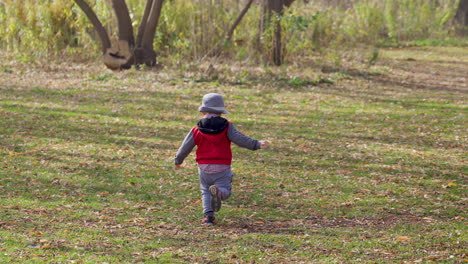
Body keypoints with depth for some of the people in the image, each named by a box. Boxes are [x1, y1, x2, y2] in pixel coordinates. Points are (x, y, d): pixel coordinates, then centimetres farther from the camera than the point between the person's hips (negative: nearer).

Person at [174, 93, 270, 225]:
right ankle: (218, 192, -33)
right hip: (222, 168, -2)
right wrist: (257, 144, -5)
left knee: (206, 191, 17)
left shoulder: (197, 130, 4)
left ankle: (208, 214, -5)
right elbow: (240, 139, -10)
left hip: (204, 168, 2)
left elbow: (185, 147, 9)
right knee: (225, 191, 5)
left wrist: (178, 161, 24)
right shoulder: (227, 127, -1)